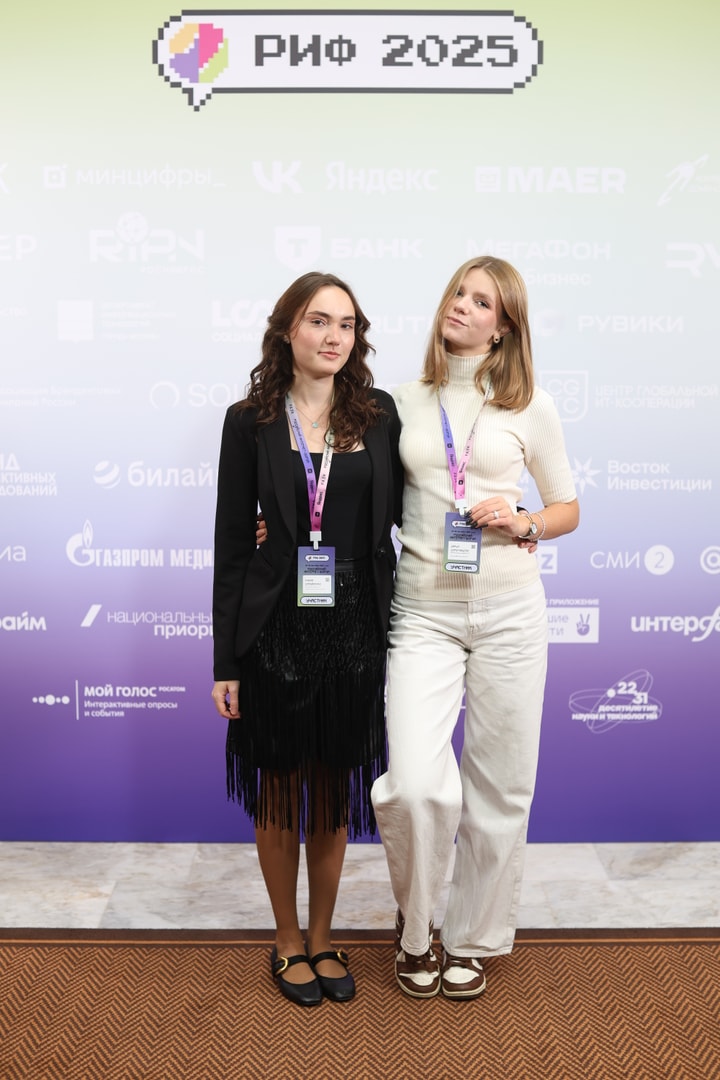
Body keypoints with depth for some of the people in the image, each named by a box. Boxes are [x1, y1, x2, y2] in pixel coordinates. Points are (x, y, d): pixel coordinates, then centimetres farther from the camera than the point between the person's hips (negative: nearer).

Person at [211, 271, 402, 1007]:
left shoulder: (379, 415, 3)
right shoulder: (250, 422, -3)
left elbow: (398, 521, 5)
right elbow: (232, 543, -3)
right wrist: (226, 661, -4)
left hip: (354, 629, 2)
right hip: (276, 629, -1)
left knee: (333, 790, 14)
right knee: (279, 789, 12)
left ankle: (322, 939, 33)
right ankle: (287, 942, 32)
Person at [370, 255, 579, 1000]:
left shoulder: (529, 406, 4)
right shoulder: (403, 405, 7)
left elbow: (568, 508, 11)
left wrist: (525, 524, -9)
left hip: (507, 609, 0)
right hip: (423, 610, 0)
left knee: (499, 785, 8)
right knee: (414, 784, -13)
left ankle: (471, 938, 31)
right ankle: (415, 924, 19)